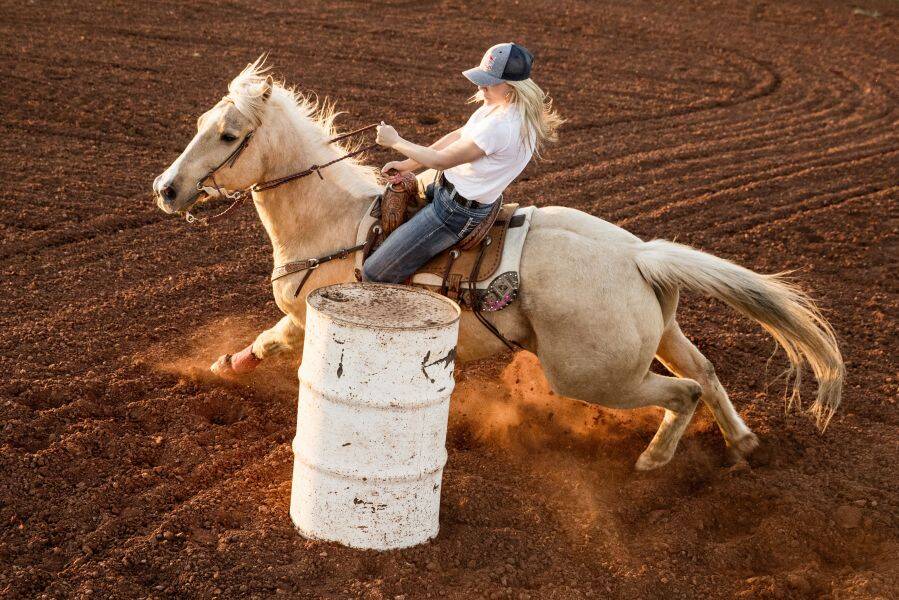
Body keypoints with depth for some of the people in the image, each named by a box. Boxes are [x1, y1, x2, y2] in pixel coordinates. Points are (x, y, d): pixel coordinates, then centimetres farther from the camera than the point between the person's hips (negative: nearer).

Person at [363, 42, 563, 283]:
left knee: (375, 274, -8)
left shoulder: (501, 126, -32)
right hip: (447, 189, 11)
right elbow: (457, 136, 10)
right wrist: (407, 164, 5)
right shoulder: (499, 103, -1)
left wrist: (395, 142, -9)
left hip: (457, 212, -11)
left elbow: (441, 160, -23)